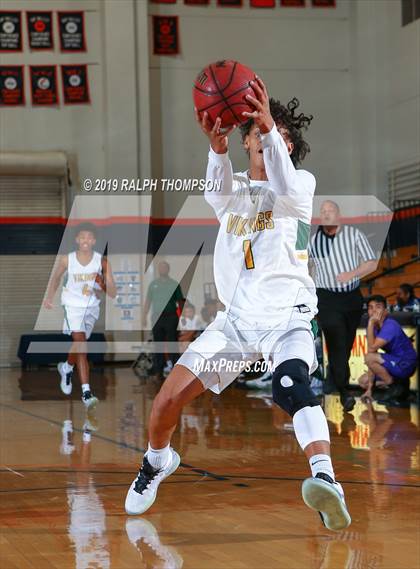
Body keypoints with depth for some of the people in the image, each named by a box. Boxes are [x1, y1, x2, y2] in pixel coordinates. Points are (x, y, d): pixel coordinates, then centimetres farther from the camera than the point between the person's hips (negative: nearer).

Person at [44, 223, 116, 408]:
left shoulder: (102, 262, -11)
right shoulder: (67, 260, -11)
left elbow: (113, 294, -10)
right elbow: (56, 277, 12)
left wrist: (103, 285, -31)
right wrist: (49, 297, 21)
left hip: (92, 308, 3)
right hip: (72, 306, -2)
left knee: (79, 344, 16)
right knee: (80, 342, -19)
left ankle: (67, 368, 49)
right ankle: (86, 391, -23)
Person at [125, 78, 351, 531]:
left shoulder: (302, 183, 3)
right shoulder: (234, 187, 11)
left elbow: (286, 188, -24)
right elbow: (219, 193, -16)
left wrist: (270, 127, -41)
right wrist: (217, 147, -40)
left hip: (287, 317, -4)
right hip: (235, 319, 4)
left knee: (291, 383, -36)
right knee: (167, 401, -3)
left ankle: (326, 481, -51)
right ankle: (158, 462, 29)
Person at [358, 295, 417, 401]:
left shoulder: (390, 326, -23)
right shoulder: (375, 326, 1)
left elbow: (372, 349, -31)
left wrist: (371, 323, -27)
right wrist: (369, 388, -2)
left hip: (406, 365, -9)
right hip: (394, 363, 9)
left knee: (369, 358, -25)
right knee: (363, 381, 9)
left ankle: (393, 385, -8)